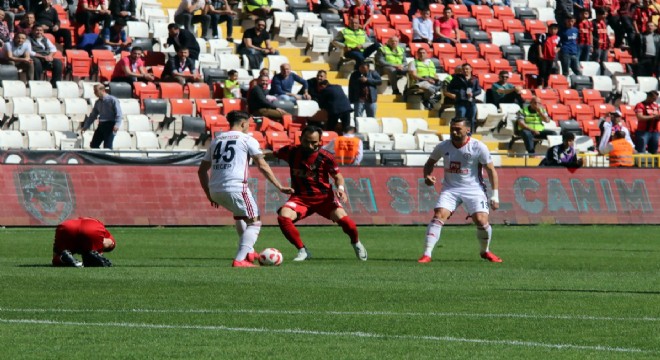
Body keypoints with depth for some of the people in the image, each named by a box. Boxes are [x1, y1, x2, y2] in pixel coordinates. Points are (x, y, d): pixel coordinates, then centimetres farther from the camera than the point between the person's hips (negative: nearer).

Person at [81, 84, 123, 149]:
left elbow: (118, 114, -11)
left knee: (107, 146, -10)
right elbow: (92, 116, 23)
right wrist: (85, 127, 19)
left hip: (110, 125, -7)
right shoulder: (97, 103, 15)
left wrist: (117, 125, -24)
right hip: (101, 125, 7)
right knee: (93, 145, 3)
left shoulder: (112, 100, -5)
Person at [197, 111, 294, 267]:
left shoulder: (216, 141, 21)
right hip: (236, 188, -6)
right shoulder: (247, 140, 5)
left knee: (239, 213, 33)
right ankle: (239, 259, -12)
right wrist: (279, 186, 2)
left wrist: (209, 195, 29)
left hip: (215, 190, 6)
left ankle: (249, 252, 33)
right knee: (254, 223, 5)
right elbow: (262, 166, -2)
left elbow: (202, 170, 22)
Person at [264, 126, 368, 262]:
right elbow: (272, 155, 12)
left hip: (324, 197, -2)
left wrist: (340, 188, -20)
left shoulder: (325, 157, -11)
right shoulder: (291, 152, -4)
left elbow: (337, 176, 0)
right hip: (300, 198, 2)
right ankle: (303, 251, -8)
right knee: (283, 216, -25)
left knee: (341, 217, -24)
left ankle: (356, 243, 11)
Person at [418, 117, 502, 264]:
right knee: (438, 216, -18)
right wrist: (427, 176, -5)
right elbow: (430, 162, 17)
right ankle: (427, 254, -20)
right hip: (450, 189, 2)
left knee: (482, 221, -13)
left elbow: (491, 170, -5)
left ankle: (485, 251, 16)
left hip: (474, 189, -2)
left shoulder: (478, 147, -10)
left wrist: (495, 195, -9)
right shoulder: (443, 147, -1)